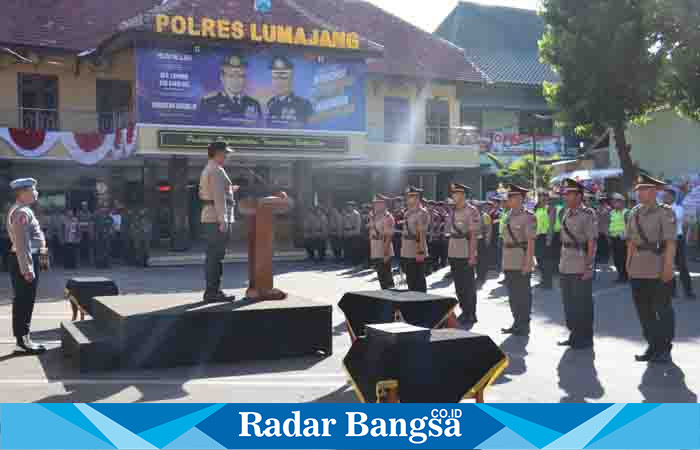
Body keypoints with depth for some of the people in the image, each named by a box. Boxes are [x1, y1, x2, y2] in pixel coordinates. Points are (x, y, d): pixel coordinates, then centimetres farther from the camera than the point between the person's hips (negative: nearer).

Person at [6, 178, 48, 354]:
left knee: (25, 301, 14)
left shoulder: (24, 210, 16)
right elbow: (21, 243, -24)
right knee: (24, 301, -6)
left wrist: (40, 259, 23)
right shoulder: (22, 212, -17)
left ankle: (23, 338, 21)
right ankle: (22, 343, -1)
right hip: (24, 261, -11)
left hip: (29, 259, 11)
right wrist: (27, 269, -26)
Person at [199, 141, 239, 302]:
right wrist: (222, 220, -23)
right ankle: (213, 291, -8)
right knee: (216, 255, -9)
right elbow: (219, 197, -20)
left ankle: (212, 290, 16)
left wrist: (227, 190, 26)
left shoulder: (207, 170, 19)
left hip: (208, 216, 10)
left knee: (212, 255, 12)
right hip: (217, 217, -10)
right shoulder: (217, 170, -12)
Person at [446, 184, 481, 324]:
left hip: (466, 253, -7)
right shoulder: (453, 211, 11)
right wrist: (449, 252, 14)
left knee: (468, 285, 0)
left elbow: (474, 235, -14)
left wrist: (472, 255, -18)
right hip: (453, 253, 7)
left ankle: (471, 314, 8)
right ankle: (464, 311, 23)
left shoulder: (471, 211, -11)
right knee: (458, 284, 12)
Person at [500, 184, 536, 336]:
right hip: (509, 262, 8)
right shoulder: (507, 217, 12)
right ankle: (517, 323, 25)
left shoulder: (528, 217, -11)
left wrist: (528, 262, -21)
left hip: (522, 261, -8)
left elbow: (531, 241, -16)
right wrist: (504, 261, 14)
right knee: (512, 294, 14)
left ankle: (524, 325, 12)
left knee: (523, 294, 1)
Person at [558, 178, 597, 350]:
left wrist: (588, 266, -18)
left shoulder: (587, 214, -11)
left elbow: (592, 242, -14)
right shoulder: (567, 214, 11)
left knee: (583, 304, 2)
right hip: (566, 267, 8)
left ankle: (585, 338, 13)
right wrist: (562, 261, 15)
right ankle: (574, 334, 27)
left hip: (581, 268, -7)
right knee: (569, 303, 14)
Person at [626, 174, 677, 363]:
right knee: (644, 310, 10)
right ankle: (653, 346, 22)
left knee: (662, 309, 3)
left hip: (659, 269, -6)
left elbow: (671, 242, -14)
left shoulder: (665, 212, -8)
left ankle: (665, 349, 14)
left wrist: (668, 266, -19)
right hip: (638, 270, 6)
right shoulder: (635, 213, 10)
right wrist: (629, 263, 10)